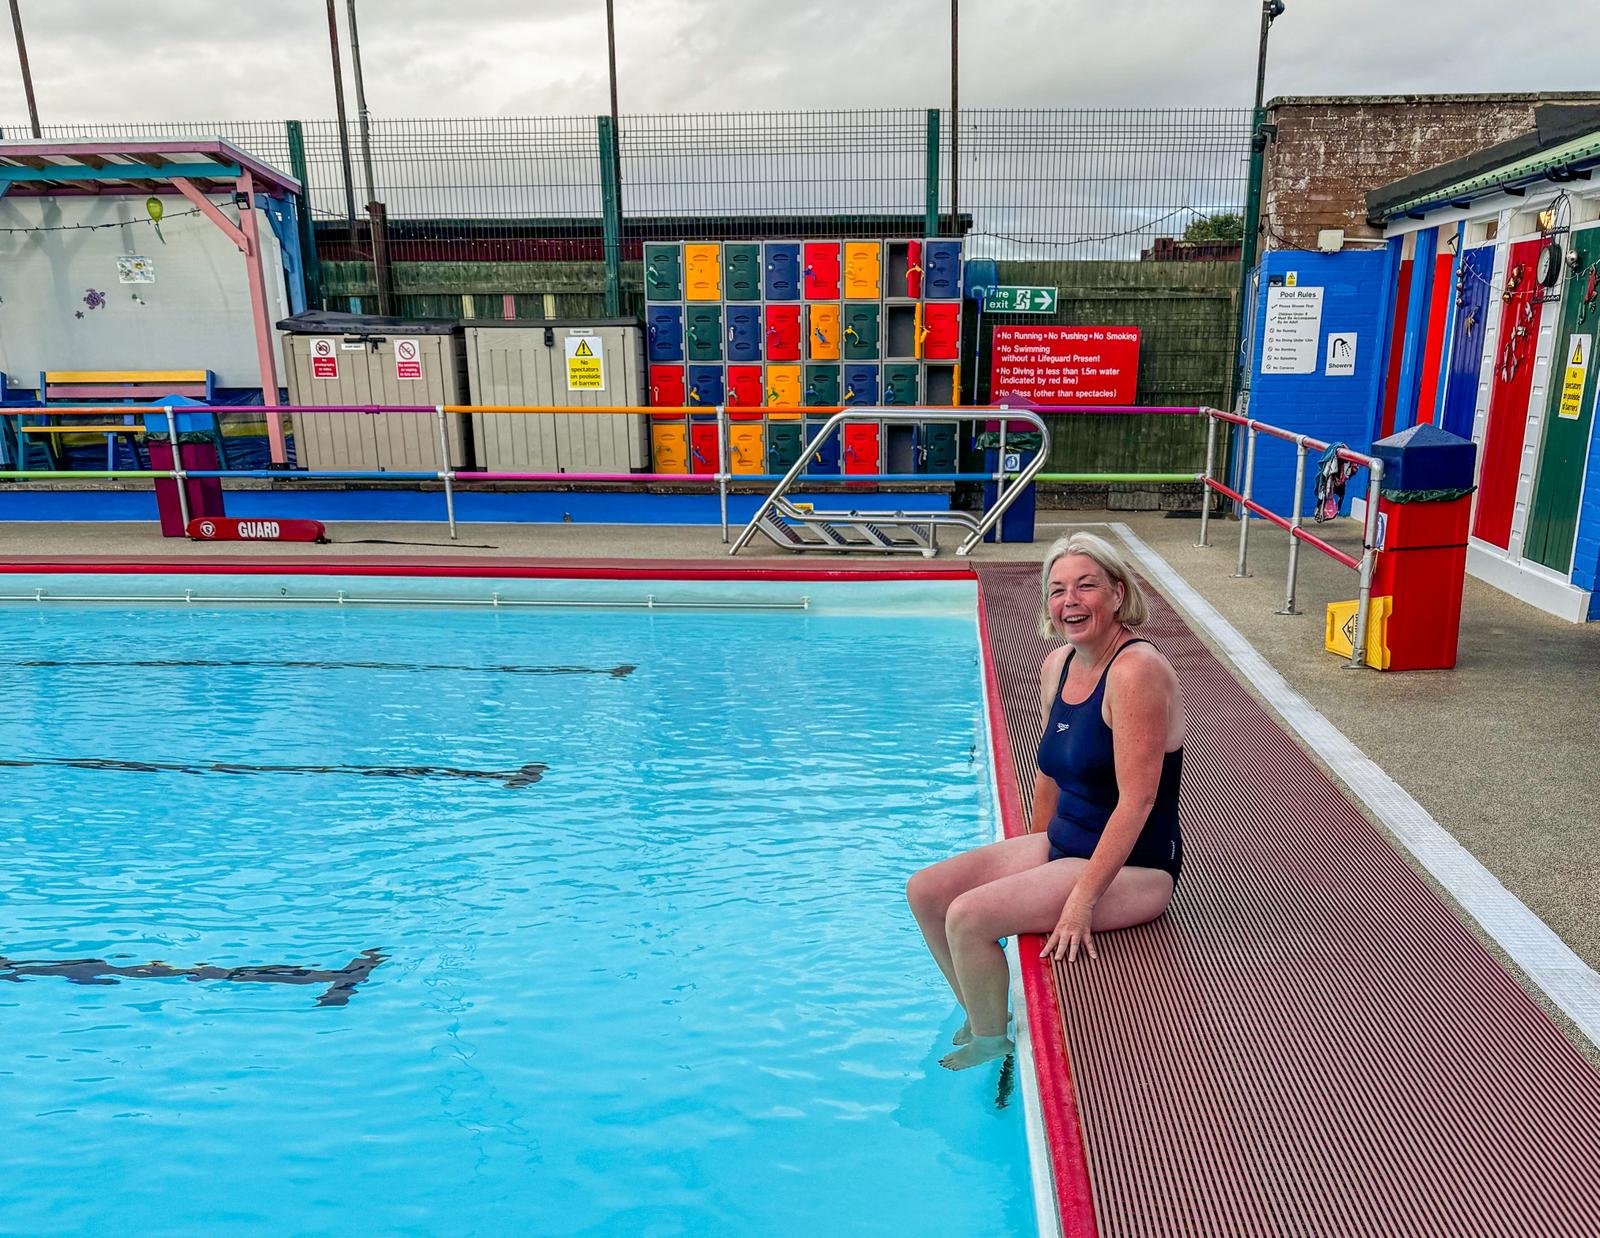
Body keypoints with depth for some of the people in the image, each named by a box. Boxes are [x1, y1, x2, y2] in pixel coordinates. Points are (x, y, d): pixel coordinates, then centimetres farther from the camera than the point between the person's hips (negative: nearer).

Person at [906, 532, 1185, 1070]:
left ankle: (992, 1045, 6)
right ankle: (979, 1015, 22)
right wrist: (1033, 856, 19)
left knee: (968, 916, -22)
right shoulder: (1057, 666, 4)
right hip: (1060, 845, 9)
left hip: (1131, 869, -9)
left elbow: (1137, 800, -25)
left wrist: (1081, 900, -25)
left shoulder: (1137, 671, -23)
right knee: (925, 891, 3)